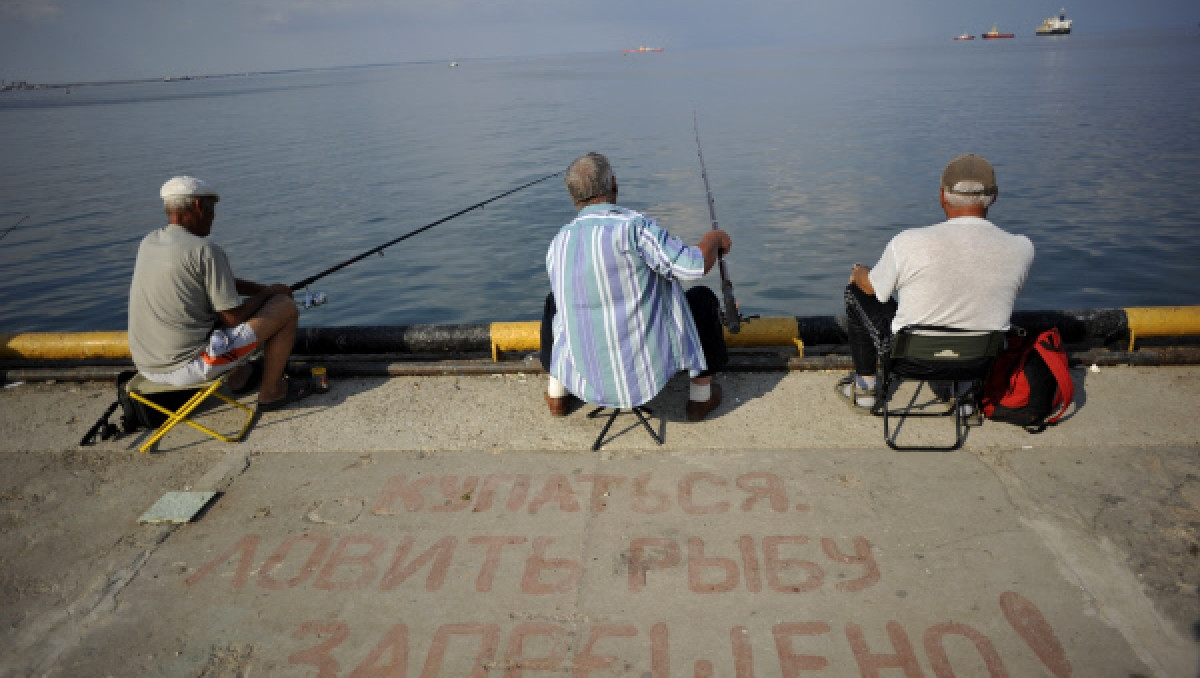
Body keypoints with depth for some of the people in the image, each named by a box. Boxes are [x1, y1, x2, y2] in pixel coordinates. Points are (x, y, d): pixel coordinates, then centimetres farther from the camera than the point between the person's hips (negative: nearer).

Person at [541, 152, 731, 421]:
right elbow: (694, 267, -20)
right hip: (650, 368, -4)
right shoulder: (633, 224, -18)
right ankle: (700, 396, 26)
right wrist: (715, 238, 2)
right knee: (703, 298, 19)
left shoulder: (557, 246, 1)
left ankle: (557, 392, 32)